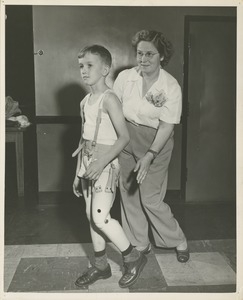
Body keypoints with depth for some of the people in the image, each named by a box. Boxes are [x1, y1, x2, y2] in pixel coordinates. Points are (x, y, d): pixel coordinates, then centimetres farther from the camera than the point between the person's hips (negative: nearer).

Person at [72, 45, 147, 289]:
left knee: (100, 217, -10)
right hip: (87, 163, 8)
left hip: (105, 163, -8)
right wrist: (78, 173, 18)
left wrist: (102, 162, -26)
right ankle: (101, 265, 26)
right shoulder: (85, 102, 11)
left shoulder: (109, 99, -12)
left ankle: (133, 258, 11)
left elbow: (124, 137, -17)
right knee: (91, 215, 11)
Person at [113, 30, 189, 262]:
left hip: (156, 143, -4)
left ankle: (178, 241, 24)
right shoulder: (125, 77, -8)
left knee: (150, 199, -1)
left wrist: (149, 156, -23)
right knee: (128, 194, 10)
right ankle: (140, 244, 30)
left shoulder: (171, 87, -16)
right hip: (126, 139, 4)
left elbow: (167, 125, -16)